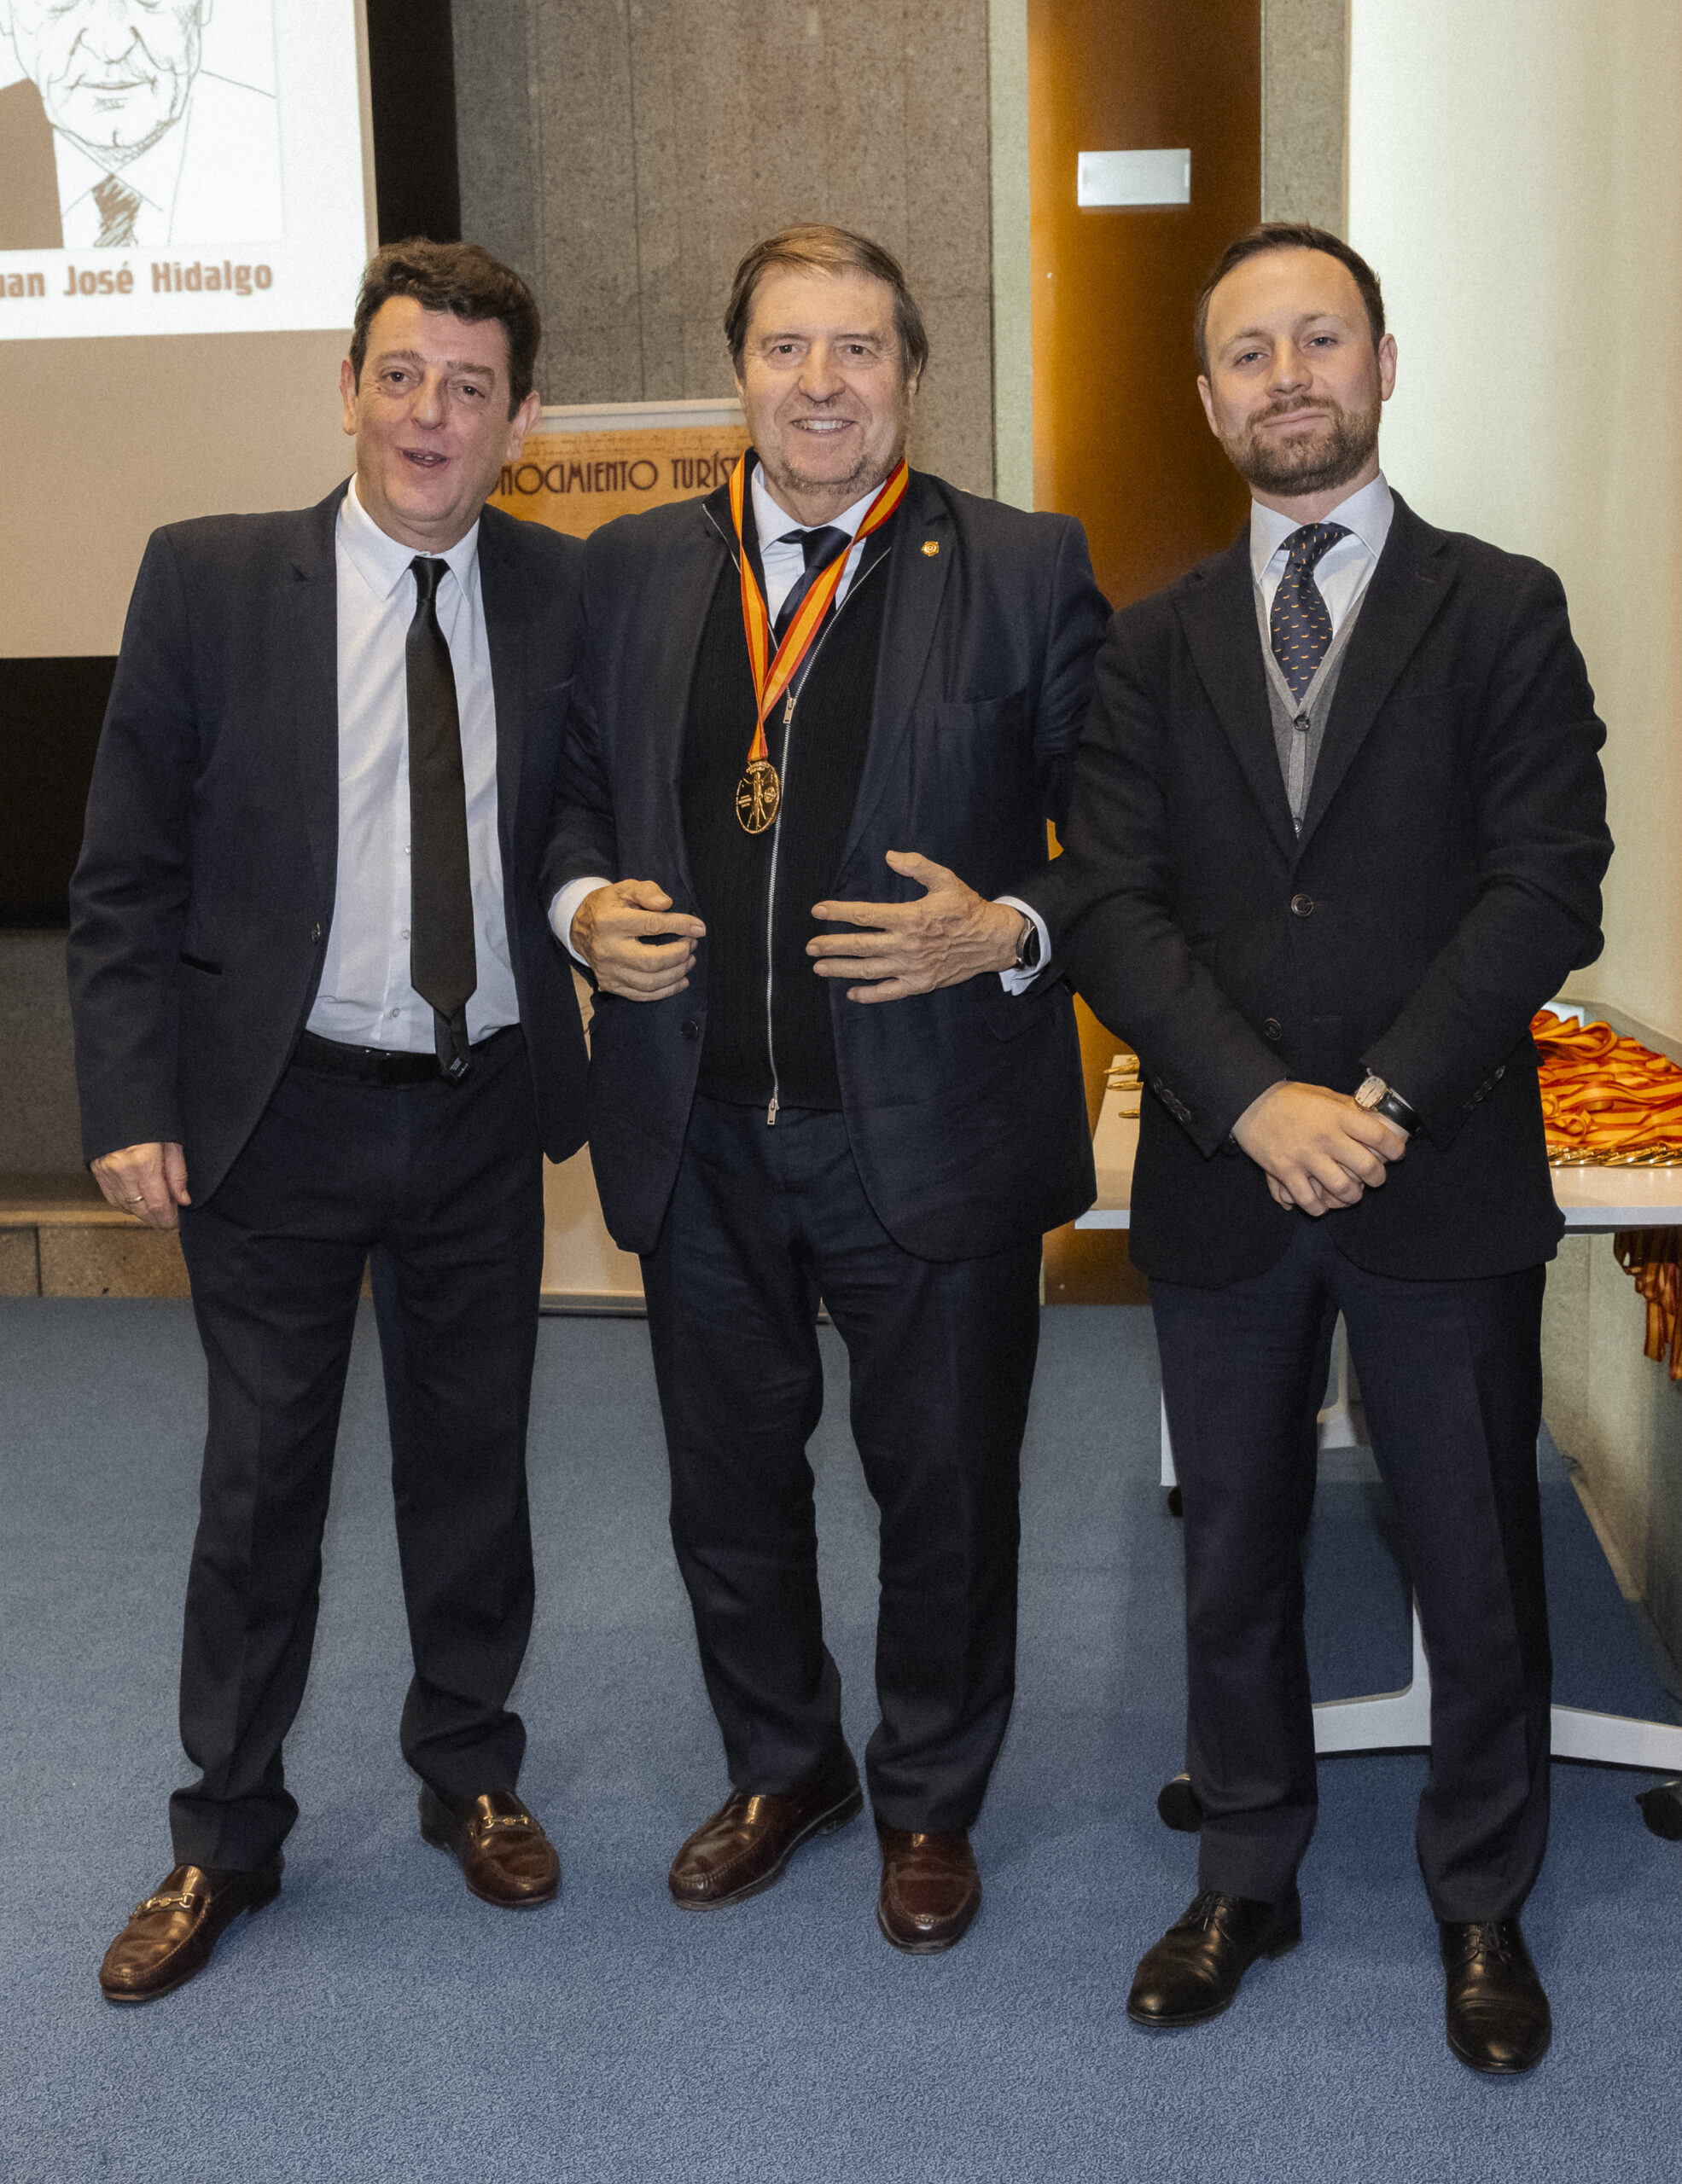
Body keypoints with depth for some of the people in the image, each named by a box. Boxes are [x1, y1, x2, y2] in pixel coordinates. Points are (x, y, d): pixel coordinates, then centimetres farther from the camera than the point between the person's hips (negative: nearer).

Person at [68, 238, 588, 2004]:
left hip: (485, 1109, 2)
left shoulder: (565, 594, 0)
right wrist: (133, 1103, -9)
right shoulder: (208, 579, -6)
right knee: (259, 1482, 10)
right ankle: (224, 1839, 29)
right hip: (280, 1114, -1)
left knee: (473, 1462, 16)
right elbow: (124, 877, -4)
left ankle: (470, 1775, 38)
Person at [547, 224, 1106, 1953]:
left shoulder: (1025, 573, -3)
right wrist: (585, 905, -5)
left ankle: (932, 1804, 36)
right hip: (698, 1133, 3)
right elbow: (572, 789, 15)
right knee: (728, 1481, 17)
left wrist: (1006, 936, -19)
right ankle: (782, 1765, 42)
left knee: (943, 1487, 12)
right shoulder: (631, 570, 6)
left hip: (931, 1137, -3)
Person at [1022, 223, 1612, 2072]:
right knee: (1233, 1557, 14)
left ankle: (1482, 1903, 32)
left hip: (1446, 1181, -1)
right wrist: (1256, 1102, -16)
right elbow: (1107, 901, -3)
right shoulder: (1153, 646, 8)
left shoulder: (1500, 613, 2)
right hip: (1220, 1182, 2)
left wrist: (1385, 1100, -17)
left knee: (1479, 1564, 10)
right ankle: (1245, 1880, 34)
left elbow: (1547, 890, -7)